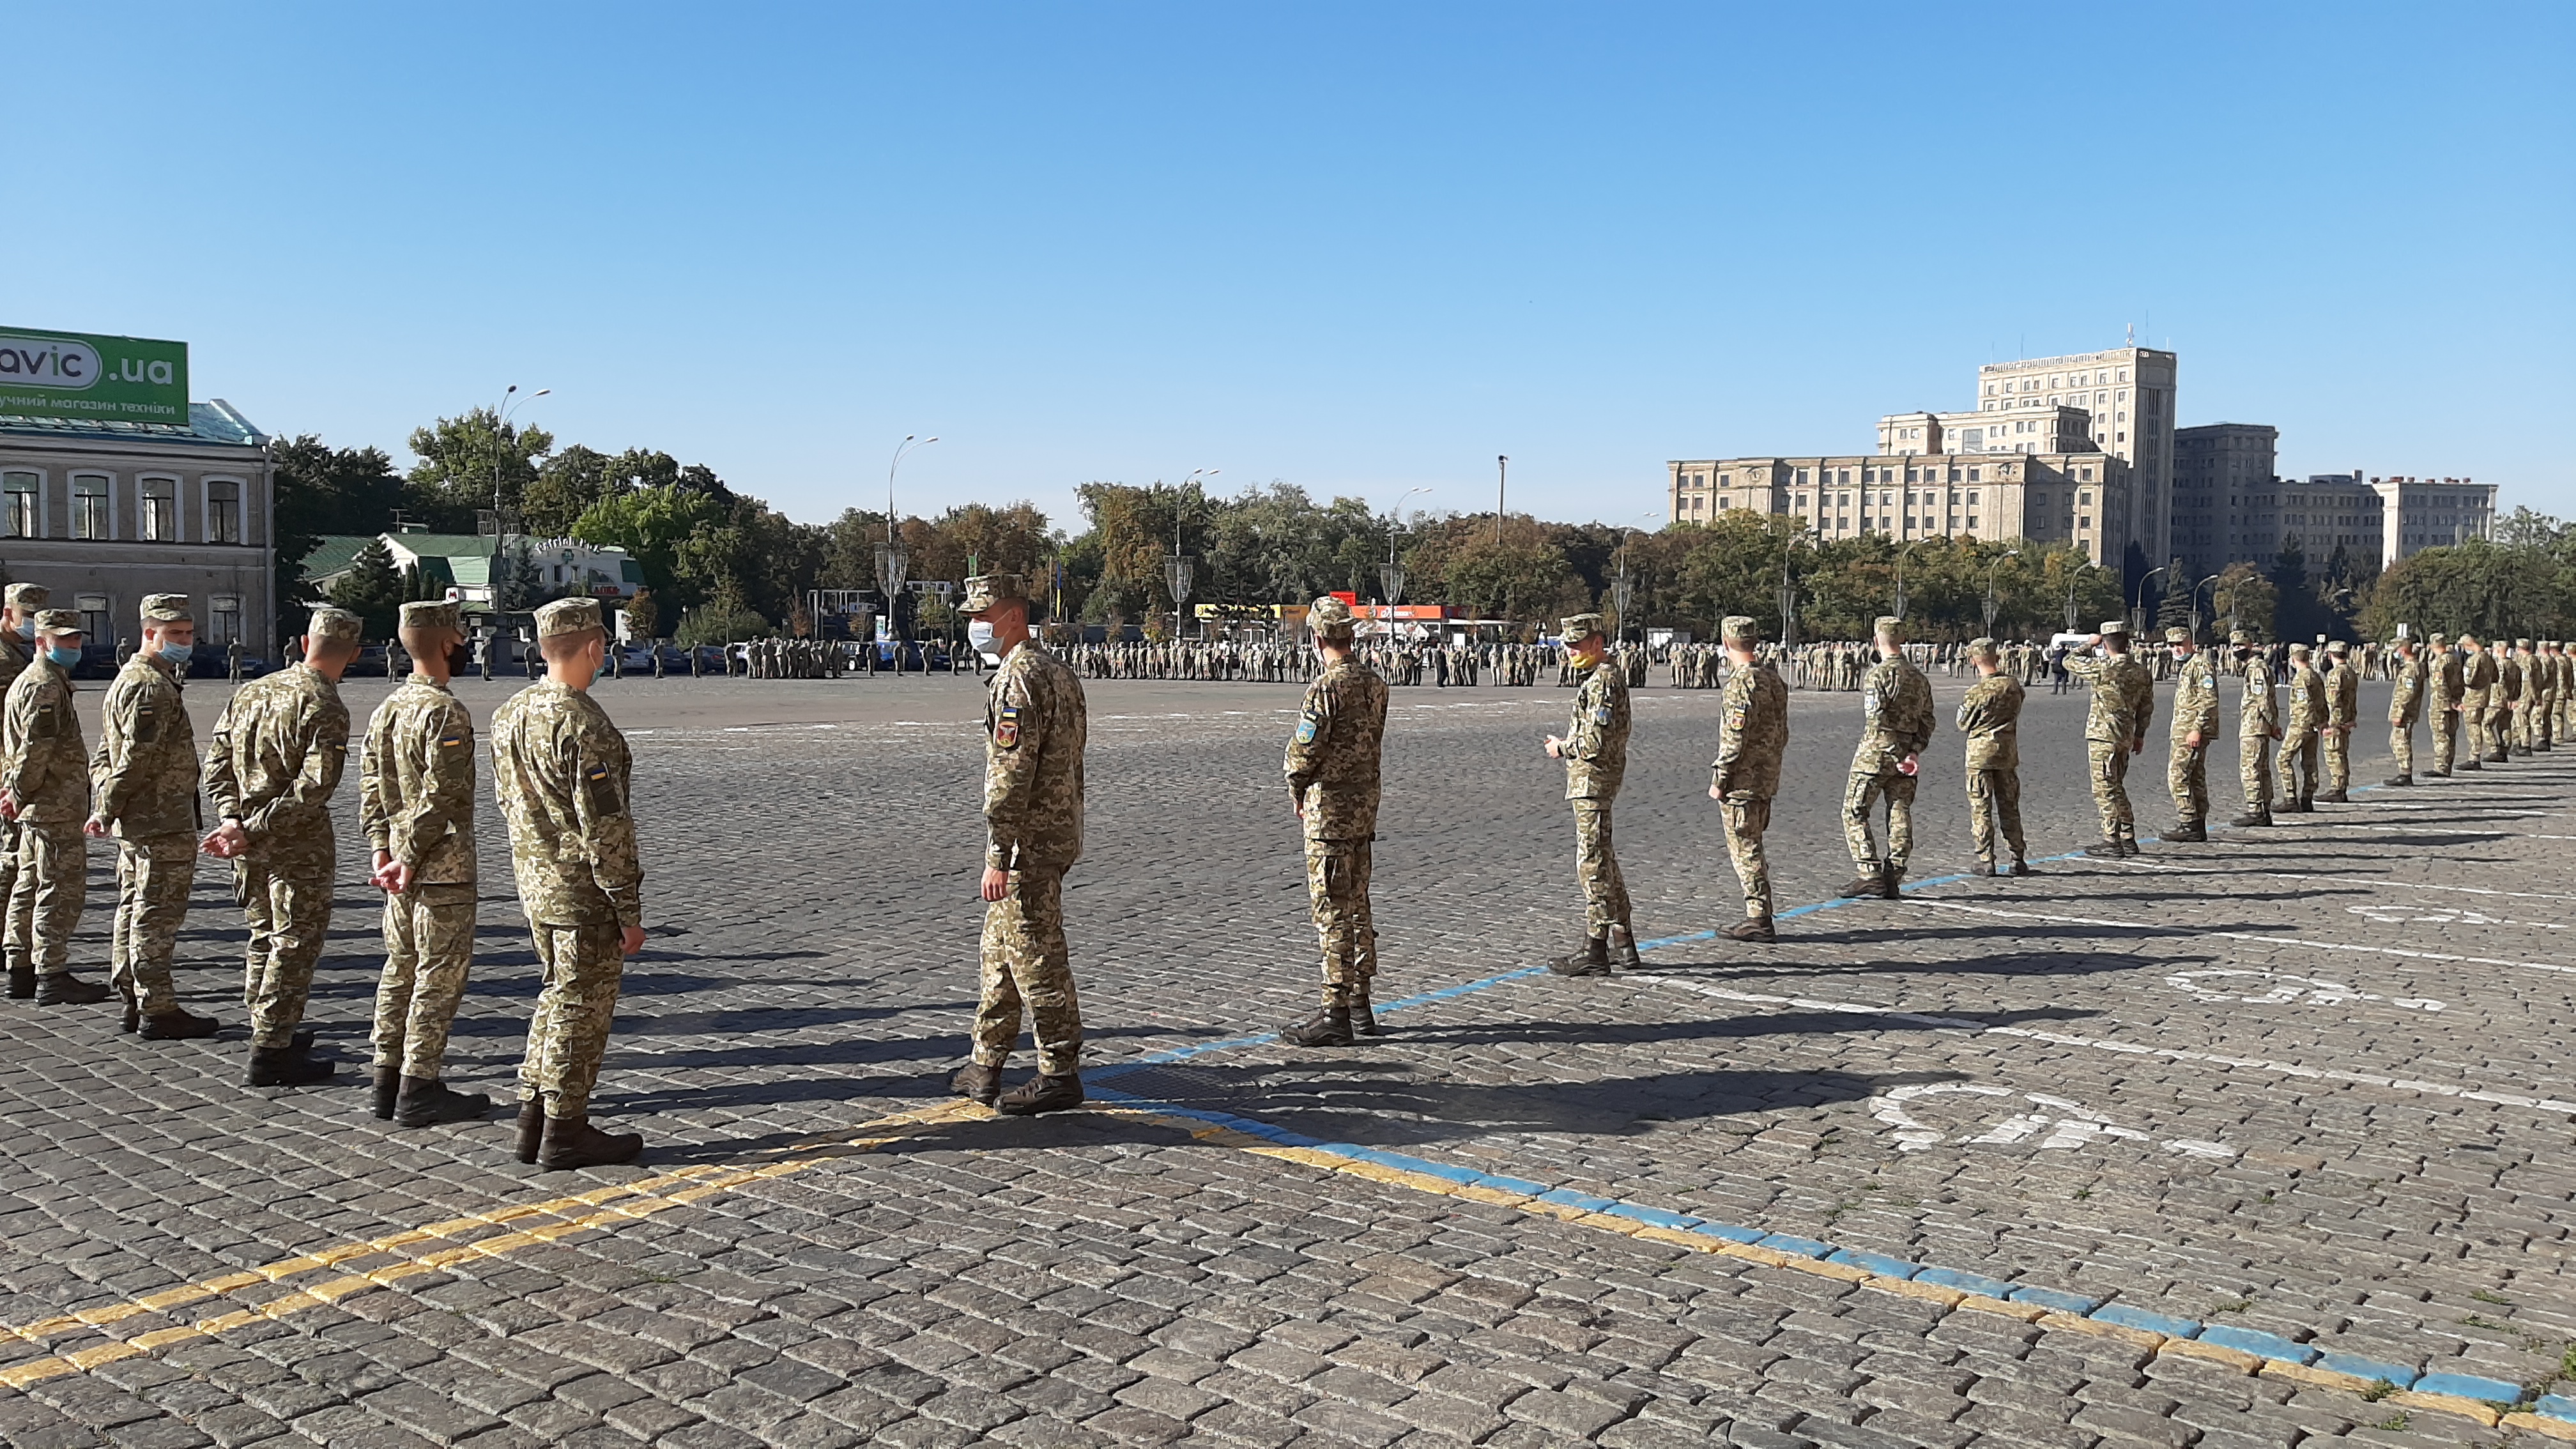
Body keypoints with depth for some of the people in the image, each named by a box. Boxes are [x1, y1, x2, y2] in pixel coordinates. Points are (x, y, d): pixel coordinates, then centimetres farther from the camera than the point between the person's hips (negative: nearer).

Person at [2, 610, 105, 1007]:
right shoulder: (46, 686, -15)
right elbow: (36, 747, -22)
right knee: (62, 890, -7)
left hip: (38, 808, 11)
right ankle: (51, 977, -5)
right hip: (55, 806, -11)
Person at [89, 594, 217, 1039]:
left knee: (134, 911, 15)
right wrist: (107, 811, -13)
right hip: (163, 825, -11)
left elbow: (105, 753, 20)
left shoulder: (129, 678, 18)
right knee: (157, 915, -6)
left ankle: (134, 1002, 23)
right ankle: (157, 1010, -2)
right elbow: (138, 757, -22)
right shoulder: (152, 686, -16)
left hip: (136, 824, 11)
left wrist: (102, 807, 14)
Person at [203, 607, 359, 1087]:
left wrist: (232, 819, -1)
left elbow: (217, 760, 7)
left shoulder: (251, 691, 7)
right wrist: (252, 832, -19)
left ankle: (270, 1034, 31)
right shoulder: (326, 709, -16)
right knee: (295, 944, 1)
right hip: (298, 848, -7)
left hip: (251, 847, 8)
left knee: (265, 938, 20)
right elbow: (313, 789, -24)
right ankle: (271, 1052, 4)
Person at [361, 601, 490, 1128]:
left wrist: (382, 849, 9)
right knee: (439, 975, -2)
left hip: (400, 857, 9)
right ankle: (418, 1092, 2)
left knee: (401, 969, 15)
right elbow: (438, 796, -21)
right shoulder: (446, 712, -17)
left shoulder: (388, 707, 11)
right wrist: (409, 861, -14)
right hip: (442, 866, -9)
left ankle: (387, 1084, 21)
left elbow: (371, 781, 12)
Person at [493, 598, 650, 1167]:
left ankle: (533, 1120, 25)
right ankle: (564, 1134, 11)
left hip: (535, 884, 9)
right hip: (585, 891, -8)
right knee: (580, 1009, 2)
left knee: (557, 997, 20)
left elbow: (507, 801, 15)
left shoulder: (509, 714, 6)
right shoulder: (585, 725, -22)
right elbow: (605, 826, -21)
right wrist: (629, 910, -16)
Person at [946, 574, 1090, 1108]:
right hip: (1056, 836, 11)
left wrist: (998, 856, -20)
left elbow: (1011, 774, -22)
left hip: (1027, 843, -11)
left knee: (1036, 957, -3)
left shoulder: (1019, 678, -17)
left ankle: (1060, 1075, 4)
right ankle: (986, 1066, 25)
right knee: (999, 949, 17)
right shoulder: (1057, 670, 16)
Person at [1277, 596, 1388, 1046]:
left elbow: (1304, 750, -18)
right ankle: (1360, 1003, 24)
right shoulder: (1374, 683, 8)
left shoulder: (1327, 686, -18)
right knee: (1356, 904, 16)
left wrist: (1296, 789, 2)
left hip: (1329, 806, -8)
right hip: (1365, 802, 9)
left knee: (1332, 909, -5)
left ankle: (1335, 1013, -2)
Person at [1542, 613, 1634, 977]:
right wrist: (1566, 745, 12)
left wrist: (1562, 748, -7)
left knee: (1593, 865, -8)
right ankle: (1622, 943, 23)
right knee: (1603, 863, 16)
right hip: (1594, 782, 11)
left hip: (1592, 782, -11)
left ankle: (1595, 950, -5)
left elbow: (1597, 741, -23)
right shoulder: (1605, 677, 17)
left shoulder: (1603, 680, -16)